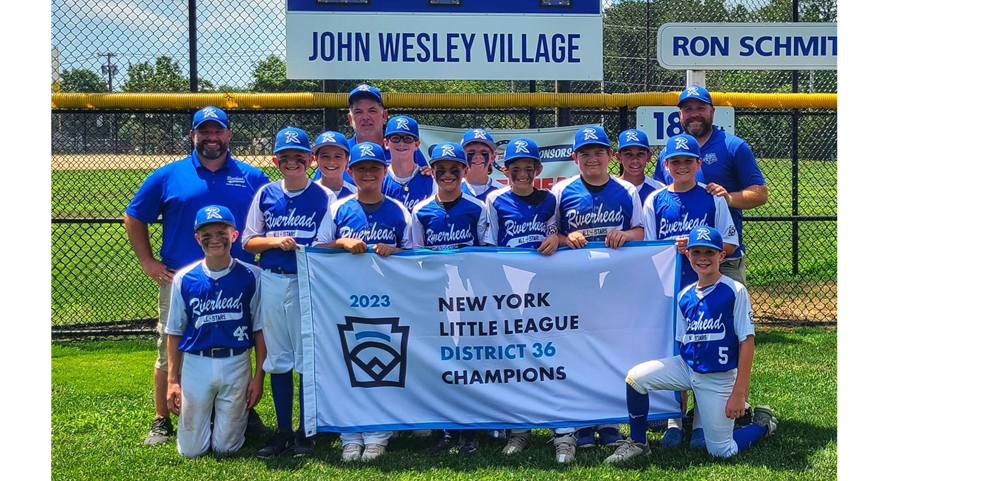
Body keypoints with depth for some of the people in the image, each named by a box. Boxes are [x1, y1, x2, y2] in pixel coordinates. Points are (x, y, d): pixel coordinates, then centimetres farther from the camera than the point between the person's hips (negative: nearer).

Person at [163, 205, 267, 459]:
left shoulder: (250, 276, -3)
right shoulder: (184, 279, 0)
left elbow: (259, 329, 1)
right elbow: (174, 333, 6)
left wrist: (258, 376, -2)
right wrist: (173, 380, 3)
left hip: (237, 364, -1)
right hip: (196, 364, 1)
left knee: (226, 447, 3)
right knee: (191, 449, 4)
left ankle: (241, 414, 35)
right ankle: (204, 417, 36)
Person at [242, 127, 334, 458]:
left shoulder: (324, 196, -1)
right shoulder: (265, 194, 7)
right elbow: (248, 241, 8)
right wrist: (275, 241, -9)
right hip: (272, 282, 3)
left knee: (308, 357, 2)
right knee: (278, 357, 8)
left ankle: (305, 431, 13)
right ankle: (283, 431, 18)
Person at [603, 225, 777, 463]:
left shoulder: (735, 291, -12)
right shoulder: (685, 295, 3)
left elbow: (746, 342, -13)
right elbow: (683, 343, 10)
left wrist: (739, 393, -16)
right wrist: (680, 389, 12)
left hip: (718, 378, -4)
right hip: (686, 366, 5)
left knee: (721, 451, -1)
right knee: (635, 377, -16)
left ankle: (763, 423, 28)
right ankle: (637, 443, 3)